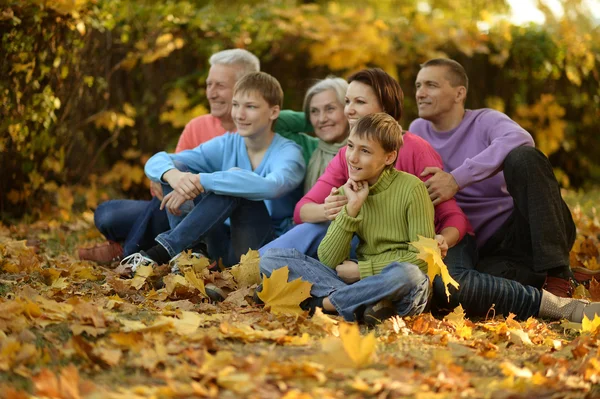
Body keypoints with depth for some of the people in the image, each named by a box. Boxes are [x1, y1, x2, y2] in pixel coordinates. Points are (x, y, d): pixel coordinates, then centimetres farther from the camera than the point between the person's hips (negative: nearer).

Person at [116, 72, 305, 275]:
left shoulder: (289, 152, -10)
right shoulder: (226, 145, 4)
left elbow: (271, 186, -36)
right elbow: (157, 161, -4)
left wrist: (200, 181, -37)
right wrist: (172, 175, -30)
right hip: (223, 243, 5)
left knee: (236, 178, -29)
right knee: (176, 166, -7)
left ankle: (163, 250, -30)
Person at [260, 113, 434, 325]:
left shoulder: (411, 189, -7)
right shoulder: (347, 193, 6)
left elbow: (423, 257, -10)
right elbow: (328, 261, -3)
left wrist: (361, 269, -9)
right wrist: (352, 208, -12)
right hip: (360, 282, 5)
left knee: (406, 273, -41)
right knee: (271, 258, -10)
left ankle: (324, 302, -21)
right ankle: (362, 302, -25)